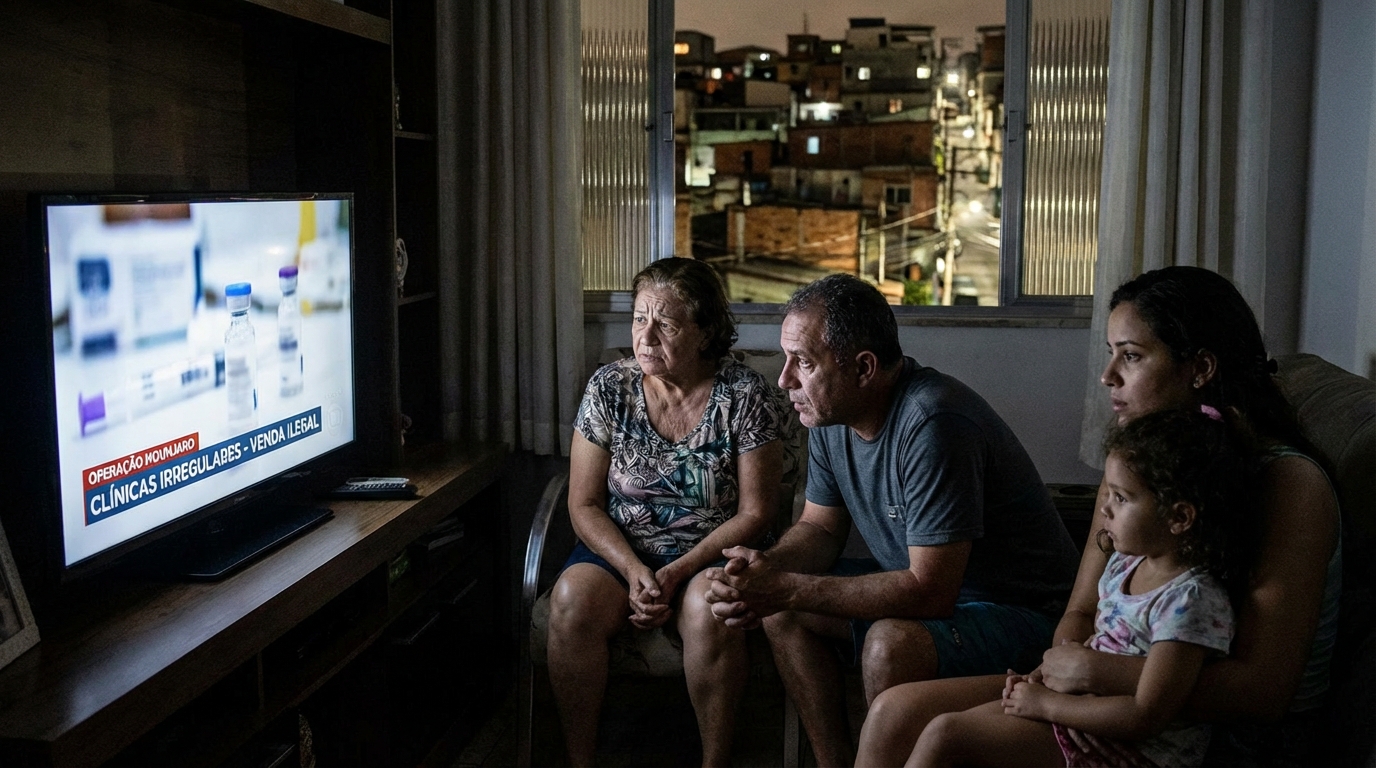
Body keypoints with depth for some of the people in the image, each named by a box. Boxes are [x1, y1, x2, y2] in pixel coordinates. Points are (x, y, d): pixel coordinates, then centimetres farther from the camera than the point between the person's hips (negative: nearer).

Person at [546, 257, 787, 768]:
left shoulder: (746, 396, -7)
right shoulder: (609, 387, 0)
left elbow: (755, 514, -6)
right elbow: (584, 505, 1)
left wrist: (678, 573, -17)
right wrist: (633, 571, -16)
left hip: (711, 555, -2)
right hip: (619, 550, 2)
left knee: (709, 607, -35)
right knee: (573, 599, -29)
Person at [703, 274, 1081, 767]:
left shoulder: (932, 425, -31)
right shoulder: (831, 413, -4)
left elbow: (930, 592, -32)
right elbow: (821, 528, 7)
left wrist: (787, 590, -31)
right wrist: (766, 569, -16)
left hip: (1017, 608, -8)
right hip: (921, 583, 9)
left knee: (890, 644, -34)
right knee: (783, 613, -1)